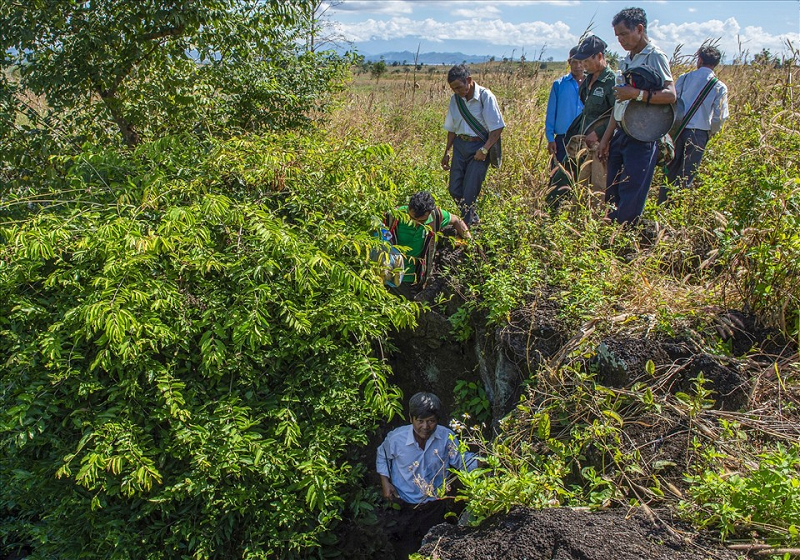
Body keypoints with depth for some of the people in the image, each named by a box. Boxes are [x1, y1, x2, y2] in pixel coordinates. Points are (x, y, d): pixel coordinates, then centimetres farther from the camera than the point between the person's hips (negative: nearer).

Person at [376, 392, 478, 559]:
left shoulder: (446, 437, -17)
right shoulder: (396, 438, -19)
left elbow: (462, 460, -13)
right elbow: (382, 456, 2)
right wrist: (385, 482, -7)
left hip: (436, 507, 2)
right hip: (405, 507, -1)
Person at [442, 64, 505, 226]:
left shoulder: (486, 97, -11)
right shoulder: (455, 99, 5)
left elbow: (497, 127, -11)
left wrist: (484, 150, -16)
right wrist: (447, 152, 15)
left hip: (479, 146, -6)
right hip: (460, 145, 6)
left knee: (469, 192, -9)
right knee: (454, 189, 4)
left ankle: (468, 225, 7)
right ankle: (472, 219, 22)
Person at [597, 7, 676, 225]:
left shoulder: (655, 56, -5)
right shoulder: (626, 61, 19)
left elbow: (670, 95, -18)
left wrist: (636, 94, -26)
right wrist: (606, 139, 19)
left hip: (642, 137, -8)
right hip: (620, 135, 8)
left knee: (630, 201, -8)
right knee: (612, 196, 9)